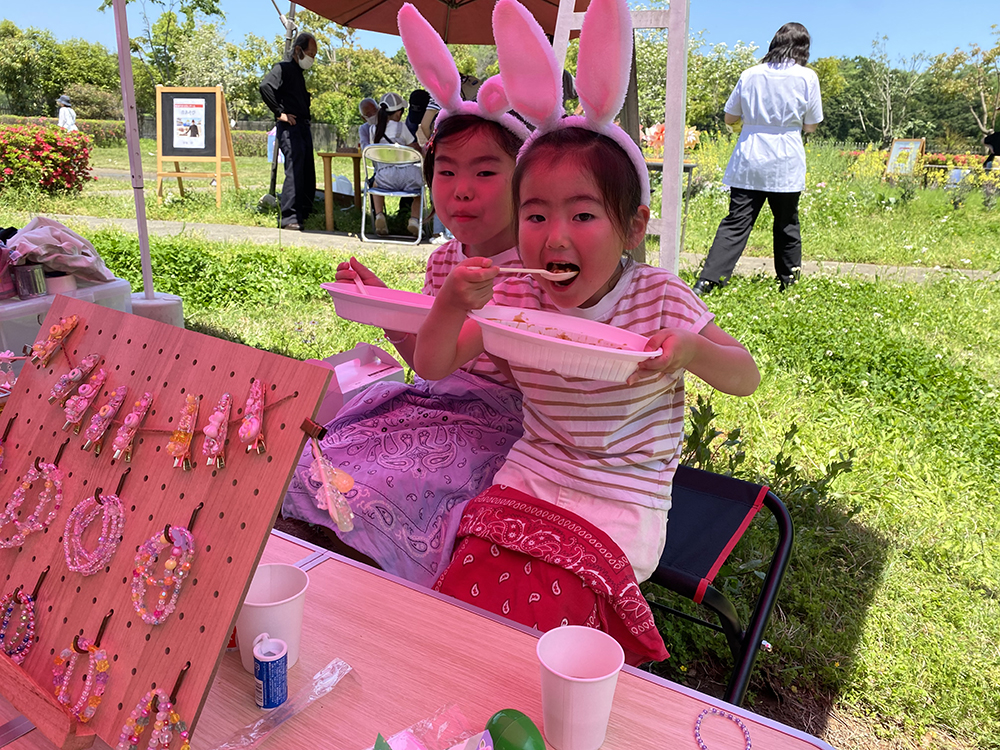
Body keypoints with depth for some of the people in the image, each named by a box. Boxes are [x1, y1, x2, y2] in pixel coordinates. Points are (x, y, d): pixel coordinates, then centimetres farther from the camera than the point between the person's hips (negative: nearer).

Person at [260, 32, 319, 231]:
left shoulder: (299, 73, 23)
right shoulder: (284, 68, -5)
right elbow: (265, 86, -22)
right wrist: (279, 113, -18)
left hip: (304, 127, 9)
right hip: (290, 127, -9)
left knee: (308, 174, 10)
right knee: (294, 171, -14)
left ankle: (303, 214, 18)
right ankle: (289, 218, -13)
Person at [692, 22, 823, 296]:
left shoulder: (750, 75, 4)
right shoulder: (807, 77, -2)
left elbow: (729, 118, 11)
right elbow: (810, 126, 4)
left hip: (748, 163, 1)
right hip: (785, 165, -1)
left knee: (736, 223, -1)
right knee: (786, 224, 13)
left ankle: (707, 281, -11)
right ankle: (789, 282, 25)